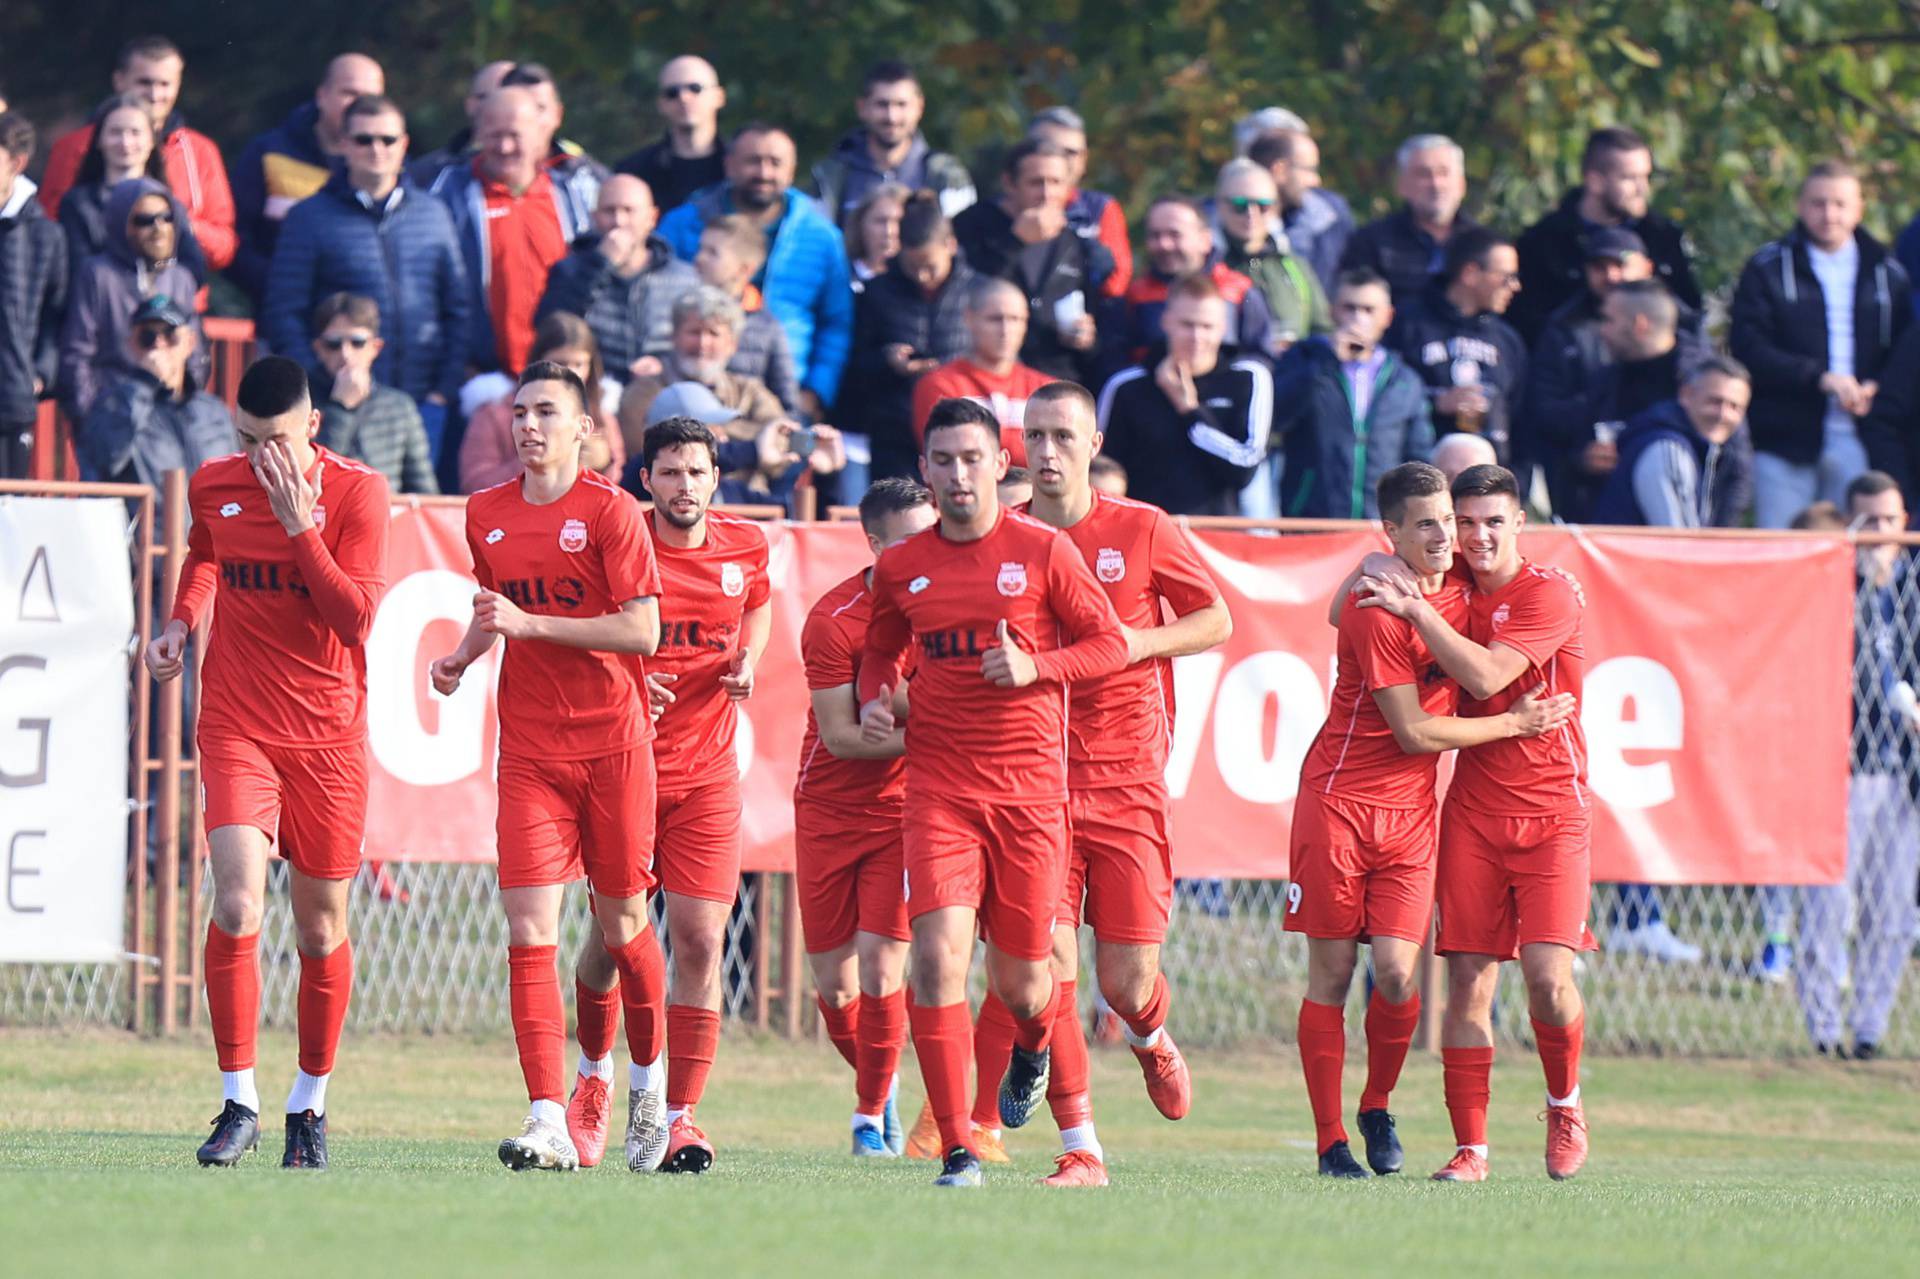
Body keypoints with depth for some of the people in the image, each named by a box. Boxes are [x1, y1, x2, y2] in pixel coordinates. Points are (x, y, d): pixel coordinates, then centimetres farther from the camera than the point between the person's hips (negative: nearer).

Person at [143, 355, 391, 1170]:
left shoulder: (356, 493, -7)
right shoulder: (213, 486, 3)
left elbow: (357, 619, -15)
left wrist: (299, 525, -20)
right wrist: (181, 622, 10)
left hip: (327, 735, -1)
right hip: (237, 728, 1)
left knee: (321, 927, 6)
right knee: (237, 903, -17)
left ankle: (310, 1105, 23)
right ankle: (238, 1103, -10)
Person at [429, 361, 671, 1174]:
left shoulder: (610, 512, -7)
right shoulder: (486, 514, 8)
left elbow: (643, 629, -14)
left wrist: (529, 623, -19)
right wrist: (463, 654, 7)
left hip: (614, 742, -3)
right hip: (530, 750, 3)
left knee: (620, 926, 7)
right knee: (529, 930, -10)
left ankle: (650, 1078, 33)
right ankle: (550, 1123, -14)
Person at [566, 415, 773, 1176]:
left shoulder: (744, 547, 2)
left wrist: (747, 663, 5)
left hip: (706, 773, 1)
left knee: (700, 942, -8)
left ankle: (680, 1115, -4)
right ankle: (594, 1073, 31)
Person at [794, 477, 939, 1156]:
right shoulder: (833, 620, -15)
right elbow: (841, 736, -15)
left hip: (903, 807, 1)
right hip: (828, 810, -1)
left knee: (879, 966, -11)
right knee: (833, 984, 3)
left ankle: (871, 1115, 4)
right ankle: (880, 1083, 30)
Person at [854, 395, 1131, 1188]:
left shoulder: (1043, 551, -1)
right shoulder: (901, 567, 6)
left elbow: (1111, 645, 2)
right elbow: (882, 648, 24)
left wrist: (1034, 666, -14)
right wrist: (874, 701, 3)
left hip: (1029, 787, -1)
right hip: (938, 786, 1)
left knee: (1020, 981, 6)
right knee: (937, 956, -17)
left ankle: (1032, 1047, 46)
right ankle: (956, 1150, -13)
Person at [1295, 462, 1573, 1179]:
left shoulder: (1459, 593, 6)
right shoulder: (1376, 607, -14)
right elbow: (1413, 731, -13)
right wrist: (1512, 724, -4)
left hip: (1411, 811, 5)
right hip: (1339, 801, -5)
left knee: (1398, 976, -8)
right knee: (1331, 973, -1)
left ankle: (1378, 1110, 16)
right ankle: (1330, 1140, 5)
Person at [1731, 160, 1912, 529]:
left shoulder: (1888, 274, 12)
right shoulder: (1767, 270, 5)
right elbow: (1746, 347, -6)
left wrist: (1876, 388, -10)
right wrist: (1819, 378, -16)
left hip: (1858, 440, 2)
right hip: (1785, 442, -2)